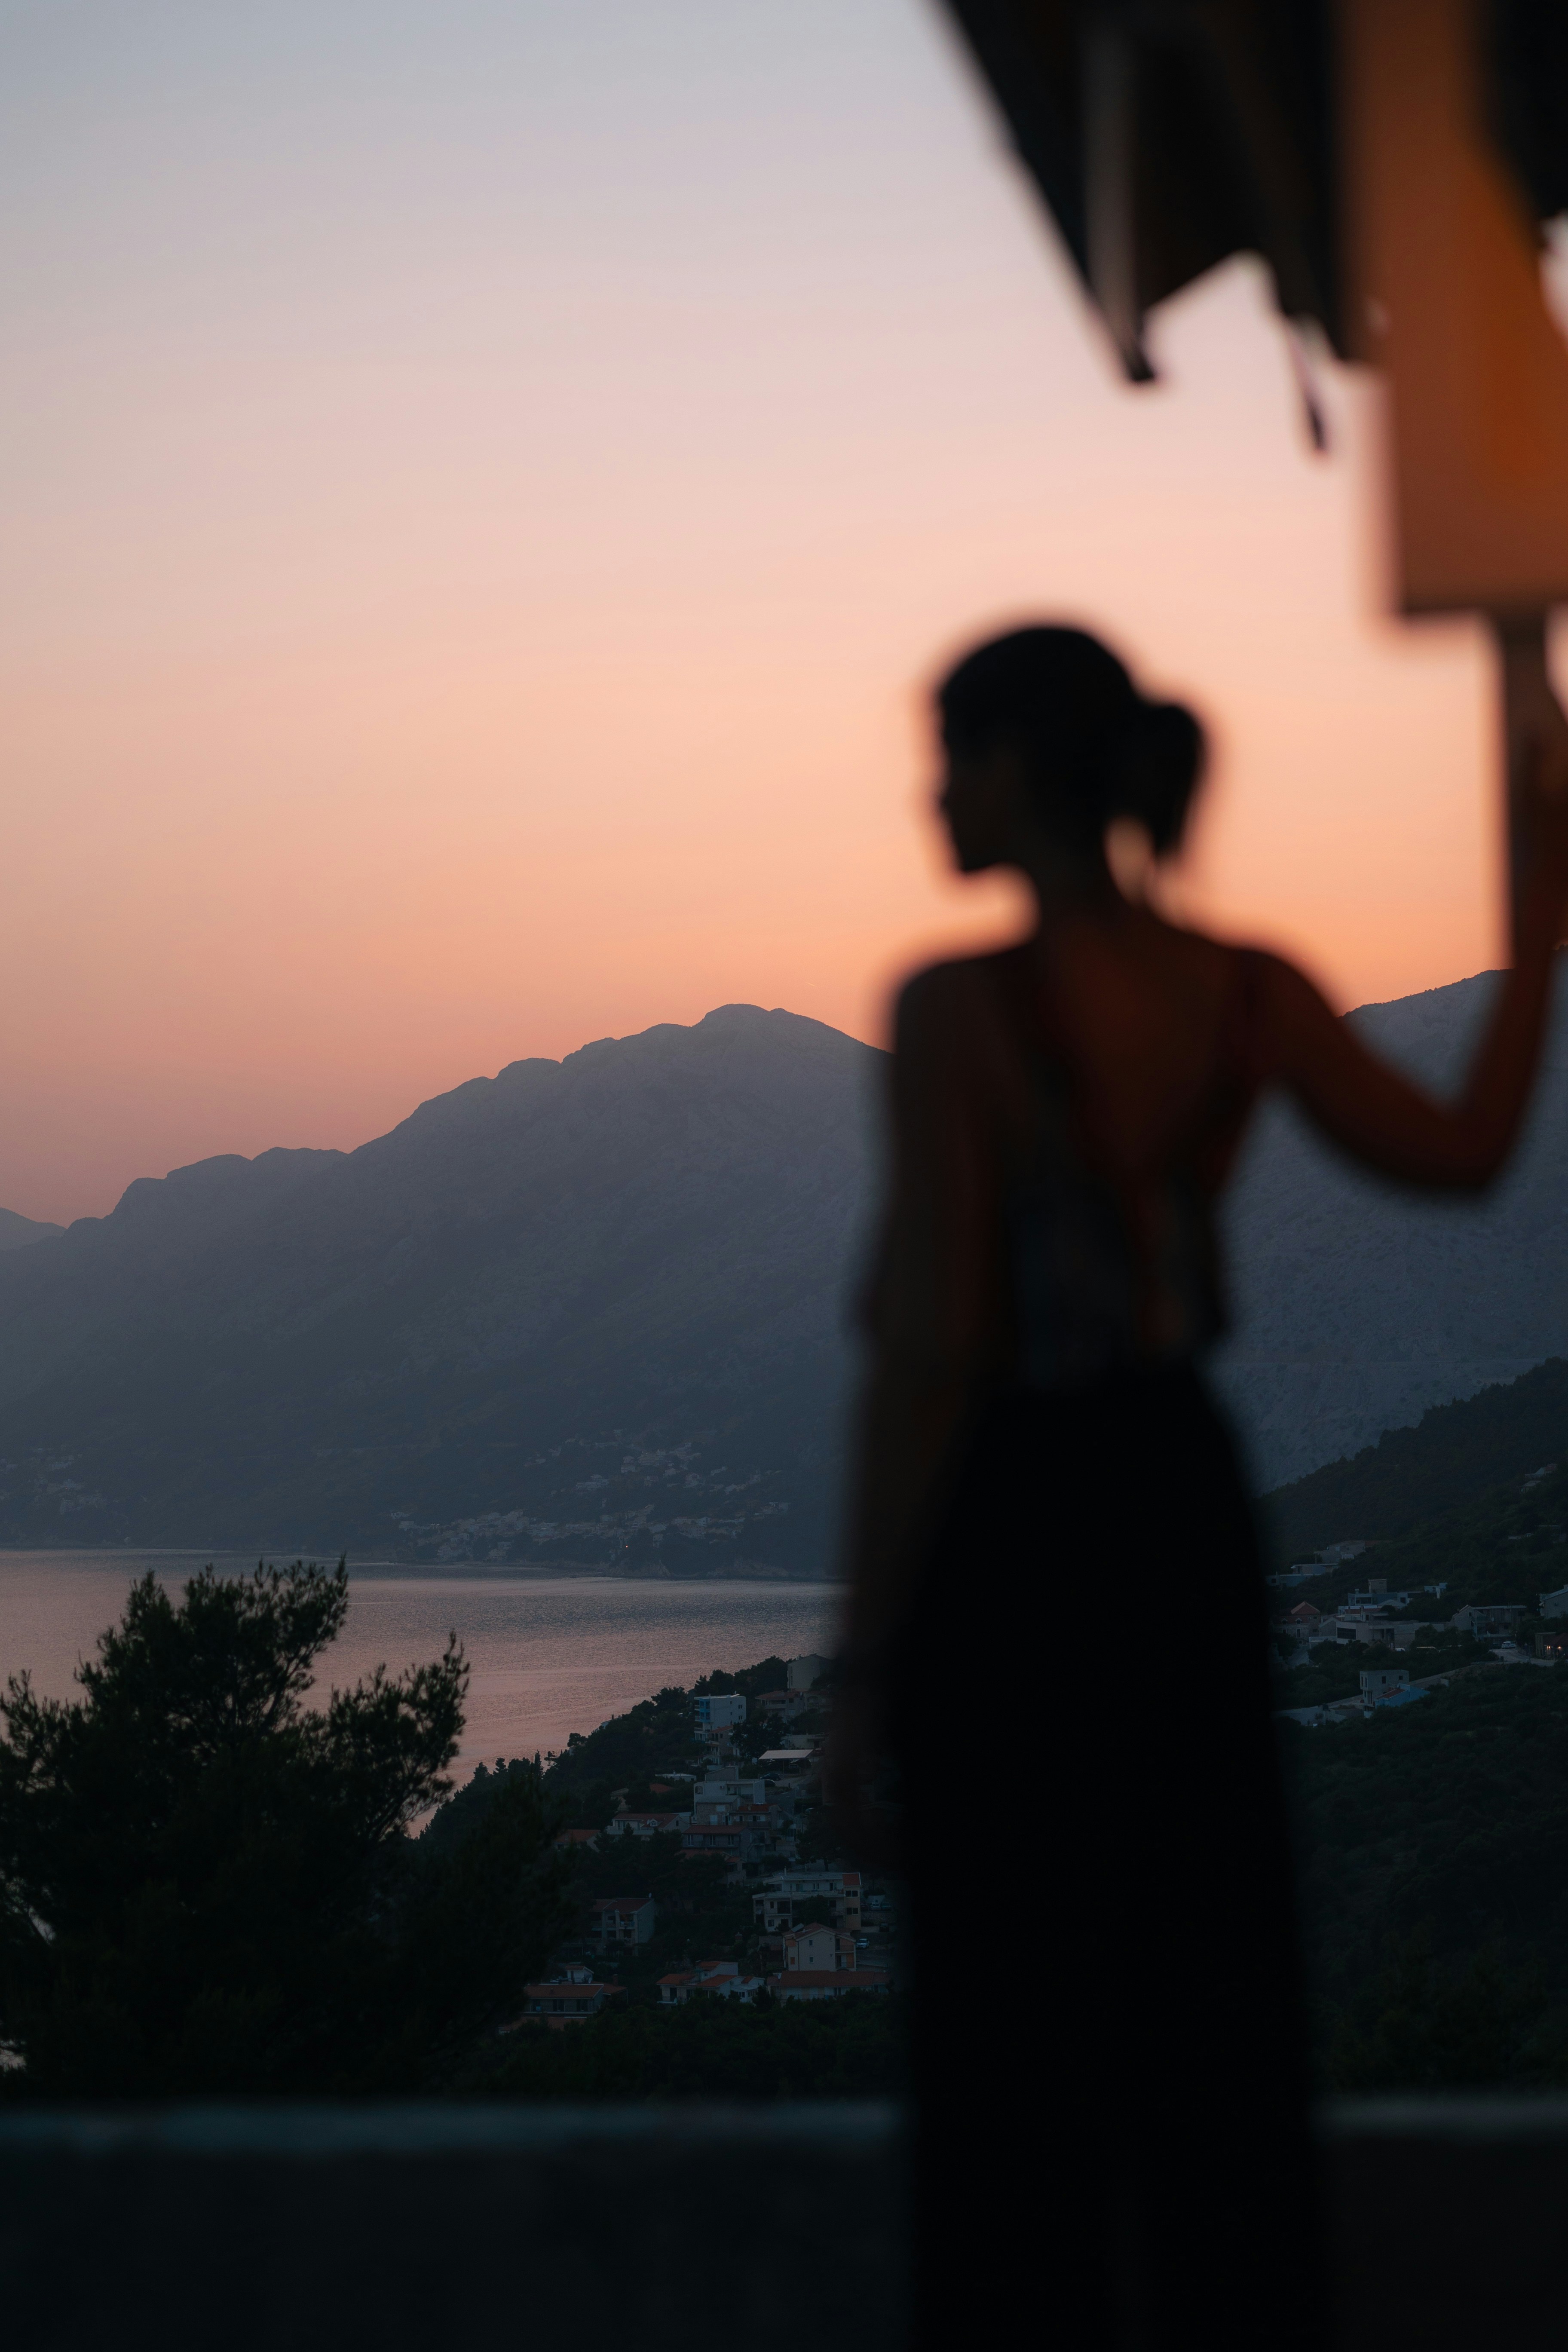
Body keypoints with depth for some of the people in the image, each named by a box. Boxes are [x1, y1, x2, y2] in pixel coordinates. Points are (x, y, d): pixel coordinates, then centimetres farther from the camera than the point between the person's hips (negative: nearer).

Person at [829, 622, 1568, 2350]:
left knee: (1014, 2028, 5)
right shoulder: (1250, 993, -1)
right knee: (1215, 2000, 16)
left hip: (1014, 1529, -6)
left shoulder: (960, 1008, -18)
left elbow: (931, 1352, -20)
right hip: (1185, 1503, 6)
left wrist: (863, 1661, -13)